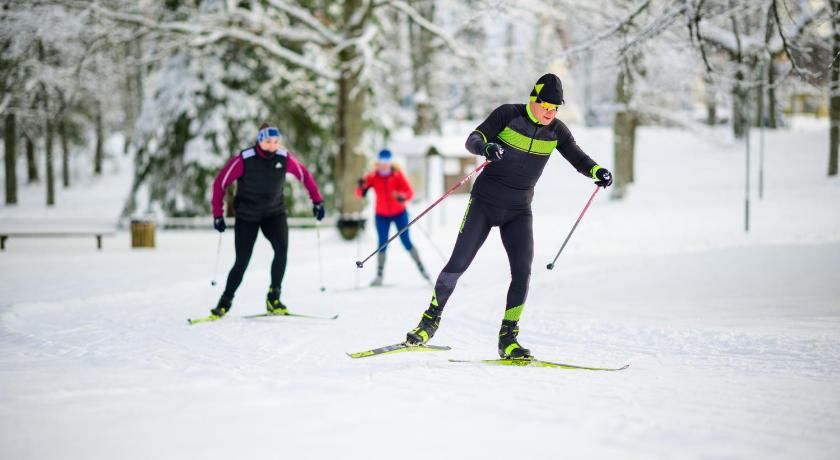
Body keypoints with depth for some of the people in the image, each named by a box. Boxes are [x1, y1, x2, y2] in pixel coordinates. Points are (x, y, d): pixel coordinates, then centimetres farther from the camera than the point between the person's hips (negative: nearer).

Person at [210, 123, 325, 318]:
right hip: (247, 216, -2)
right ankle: (225, 302, 14)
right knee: (242, 262, -6)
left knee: (282, 249, -23)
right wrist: (218, 215, -10)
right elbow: (220, 183, -11)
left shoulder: (284, 158, -12)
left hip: (274, 213, 2)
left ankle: (273, 298, -12)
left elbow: (305, 176, 6)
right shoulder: (244, 159, -20)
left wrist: (317, 201, 6)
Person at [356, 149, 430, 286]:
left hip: (399, 213, -1)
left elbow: (409, 192, -19)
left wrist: (403, 197, -41)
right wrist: (362, 188, -32)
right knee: (382, 244, -5)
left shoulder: (397, 174, -14)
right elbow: (359, 194, -10)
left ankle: (421, 268, 11)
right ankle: (379, 276, 1)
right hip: (382, 216, 1)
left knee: (406, 242, -3)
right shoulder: (373, 176, -9)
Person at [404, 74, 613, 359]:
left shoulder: (555, 131, -1)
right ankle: (431, 319, 15)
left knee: (522, 272, -11)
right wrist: (486, 147, -42)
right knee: (458, 264, -5)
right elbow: (473, 139, -18)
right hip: (485, 202, -3)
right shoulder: (508, 115, -11)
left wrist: (597, 171, -21)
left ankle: (508, 339, -3)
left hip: (519, 210, 3)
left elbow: (578, 158, 1)